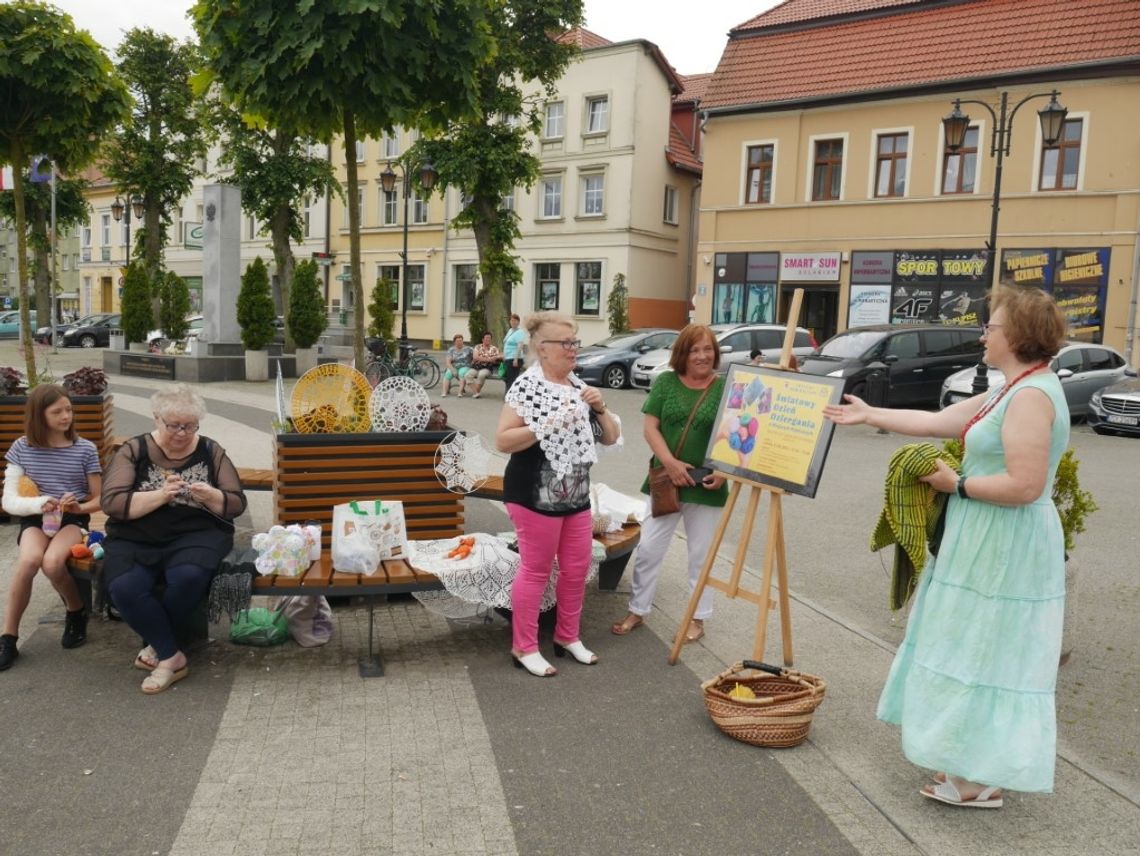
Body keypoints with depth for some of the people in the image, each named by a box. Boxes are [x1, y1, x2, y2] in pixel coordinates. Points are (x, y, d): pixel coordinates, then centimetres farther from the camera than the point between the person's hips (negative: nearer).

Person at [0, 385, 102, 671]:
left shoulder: (85, 449, -1)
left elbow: (98, 499, 6)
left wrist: (80, 507, -17)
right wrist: (38, 503, -21)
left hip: (73, 519, -1)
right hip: (35, 519, 1)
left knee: (52, 562, -32)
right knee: (29, 560, -33)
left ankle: (77, 612, -1)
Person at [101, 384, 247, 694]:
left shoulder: (211, 451, 5)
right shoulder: (133, 450, 2)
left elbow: (237, 504, 2)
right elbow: (112, 503, -8)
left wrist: (211, 496, -19)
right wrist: (160, 495, -21)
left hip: (196, 535, 0)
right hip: (135, 539, 1)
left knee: (189, 577, -33)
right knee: (124, 587, -29)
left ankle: (156, 645, -6)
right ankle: (172, 656, -11)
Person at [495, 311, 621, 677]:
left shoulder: (579, 386, 10)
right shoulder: (526, 386, -12)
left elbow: (611, 438, 12)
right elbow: (502, 441, -19)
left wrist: (600, 407, -6)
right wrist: (549, 424, -25)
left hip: (576, 495, 8)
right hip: (536, 495, -8)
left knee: (577, 567, 14)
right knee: (535, 570, 1)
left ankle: (567, 637, 31)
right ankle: (524, 647, 16)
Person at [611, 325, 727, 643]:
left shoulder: (725, 388, -1)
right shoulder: (665, 382, 1)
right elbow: (651, 428, -2)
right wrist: (670, 463, -16)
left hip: (707, 485, -1)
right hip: (666, 480, 1)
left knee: (701, 554, 11)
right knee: (648, 548, 7)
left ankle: (697, 618, 26)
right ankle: (637, 611, 23)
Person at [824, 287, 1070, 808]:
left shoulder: (1032, 395, -20)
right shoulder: (1012, 391, 12)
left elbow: (1025, 486, -27)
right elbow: (935, 421, 16)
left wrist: (956, 483, -14)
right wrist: (869, 415, 18)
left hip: (1006, 548, -10)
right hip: (988, 542, 10)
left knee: (989, 656, -1)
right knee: (975, 652, 17)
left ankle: (984, 781, 12)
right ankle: (974, 764, 31)